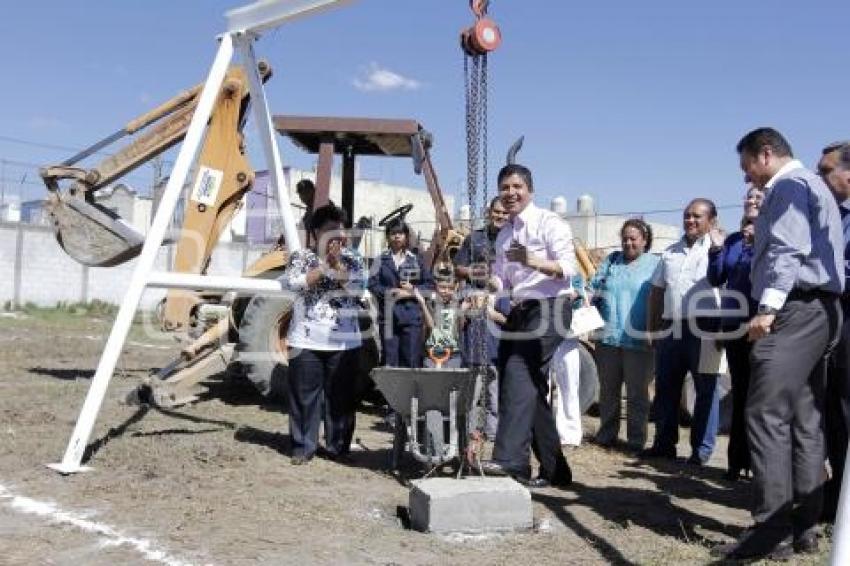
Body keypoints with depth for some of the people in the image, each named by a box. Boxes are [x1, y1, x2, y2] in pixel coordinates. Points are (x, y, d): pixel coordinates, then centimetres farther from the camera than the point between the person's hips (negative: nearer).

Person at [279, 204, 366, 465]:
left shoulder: (351, 259, 9)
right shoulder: (301, 257, 5)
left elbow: (358, 287, -5)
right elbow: (292, 282, -11)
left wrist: (337, 264, -14)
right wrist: (325, 267, -13)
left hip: (344, 342, 1)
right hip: (306, 341, -1)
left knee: (341, 396, 5)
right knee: (304, 395, 2)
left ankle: (338, 447, 17)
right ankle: (303, 447, 13)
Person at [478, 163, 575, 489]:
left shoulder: (549, 223, -5)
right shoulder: (504, 235, 18)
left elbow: (569, 268, -16)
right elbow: (502, 281, 16)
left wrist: (531, 261, -32)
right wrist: (489, 284, -6)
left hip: (550, 308, -8)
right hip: (520, 311, 8)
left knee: (519, 373, -21)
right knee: (531, 387, 9)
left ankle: (509, 458, -24)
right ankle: (553, 469, 18)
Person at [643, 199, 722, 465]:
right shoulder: (670, 252, 17)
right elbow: (657, 291, 20)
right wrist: (652, 327, 15)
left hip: (704, 327, -5)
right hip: (671, 327, 6)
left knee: (706, 389, 1)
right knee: (665, 387, 10)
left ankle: (702, 449, 10)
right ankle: (664, 444, 21)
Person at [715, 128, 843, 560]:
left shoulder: (789, 185, -3)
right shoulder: (809, 186, 28)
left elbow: (788, 249, -18)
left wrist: (768, 306, -26)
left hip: (795, 310, -11)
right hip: (816, 311, 11)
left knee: (767, 415, -14)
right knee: (804, 421, 7)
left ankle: (771, 532, -15)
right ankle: (803, 527, 10)